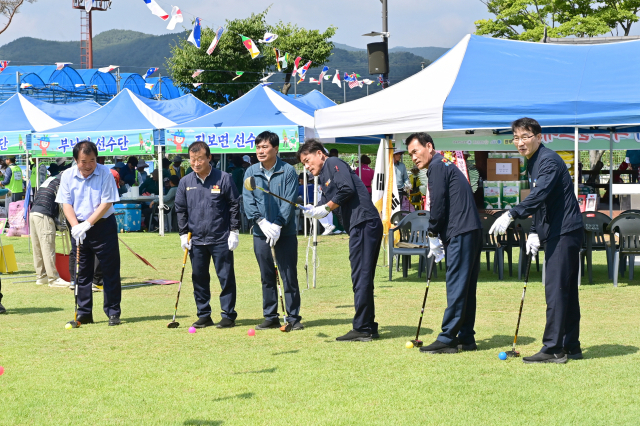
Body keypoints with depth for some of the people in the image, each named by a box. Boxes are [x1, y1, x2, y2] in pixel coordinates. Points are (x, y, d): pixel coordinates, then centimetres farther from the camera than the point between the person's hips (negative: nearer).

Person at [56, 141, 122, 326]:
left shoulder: (105, 173, -10)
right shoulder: (68, 176, -1)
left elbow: (106, 203, -13)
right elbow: (66, 204, 0)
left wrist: (87, 224, -19)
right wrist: (75, 226, -15)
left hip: (103, 226, -3)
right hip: (79, 228, 3)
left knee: (110, 272, -1)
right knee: (82, 272, 7)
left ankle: (113, 313, 6)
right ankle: (84, 314, 14)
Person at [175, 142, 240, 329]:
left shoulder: (223, 179, -4)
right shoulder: (185, 182, 6)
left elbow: (234, 206, 0)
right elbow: (180, 209, 13)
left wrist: (234, 231, -4)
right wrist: (183, 234, 7)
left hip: (221, 239, -4)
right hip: (196, 240, 4)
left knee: (226, 277, -1)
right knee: (199, 278, 8)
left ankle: (228, 315, 6)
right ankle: (204, 315, 17)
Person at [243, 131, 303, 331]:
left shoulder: (288, 171, -4)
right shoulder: (251, 172, 4)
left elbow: (289, 202, -9)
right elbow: (248, 201, -2)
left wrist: (278, 225, -17)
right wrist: (262, 222, -15)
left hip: (285, 232, -3)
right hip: (261, 232, 3)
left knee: (289, 275, -1)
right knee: (266, 276, 8)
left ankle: (293, 317, 6)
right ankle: (270, 317, 16)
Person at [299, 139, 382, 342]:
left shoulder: (334, 164, -1)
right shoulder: (323, 178, 26)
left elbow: (347, 189, -16)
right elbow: (328, 206, 19)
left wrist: (325, 208, -9)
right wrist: (314, 211, -1)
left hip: (363, 222, -10)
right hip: (360, 226, 10)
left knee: (361, 277, -9)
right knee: (363, 279, 13)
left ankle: (362, 329, -8)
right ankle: (368, 327, 18)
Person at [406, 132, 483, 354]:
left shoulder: (437, 167, -5)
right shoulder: (446, 165, 24)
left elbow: (439, 204, -12)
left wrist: (433, 235, -2)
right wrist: (438, 236, 17)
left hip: (460, 234, -10)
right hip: (472, 231, 10)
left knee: (456, 287, -9)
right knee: (466, 287, 11)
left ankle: (447, 339, -9)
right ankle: (466, 337, 14)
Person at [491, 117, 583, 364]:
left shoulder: (549, 161, -15)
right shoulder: (533, 164, 16)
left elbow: (539, 195, -31)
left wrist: (511, 215, -41)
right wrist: (535, 232, 8)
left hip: (564, 232, -10)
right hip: (559, 233, 10)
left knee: (556, 290, -11)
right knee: (566, 291, 11)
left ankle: (552, 349, -11)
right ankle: (571, 347, 16)